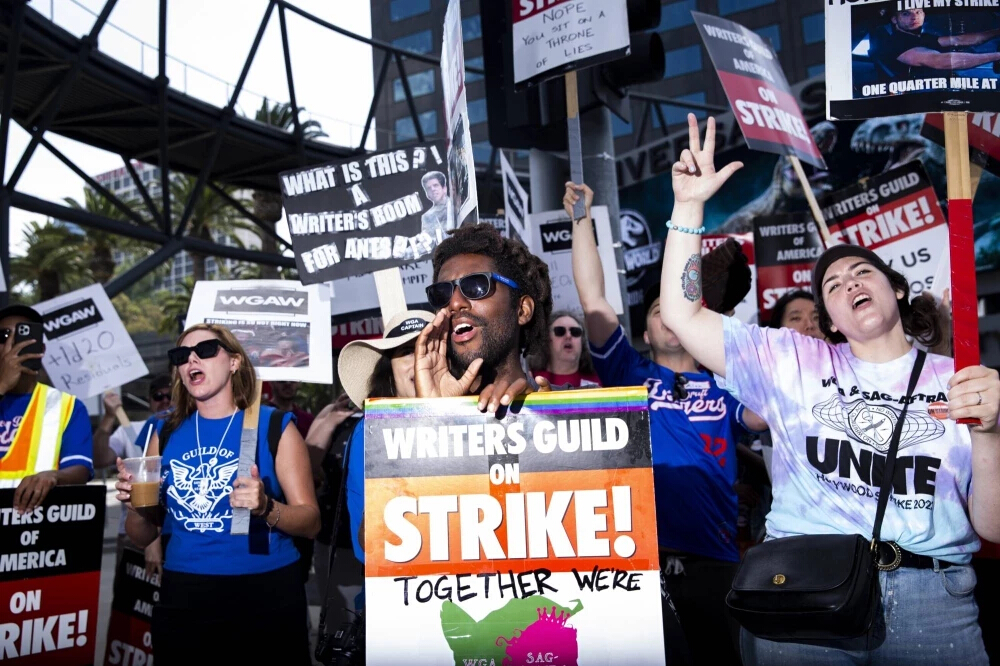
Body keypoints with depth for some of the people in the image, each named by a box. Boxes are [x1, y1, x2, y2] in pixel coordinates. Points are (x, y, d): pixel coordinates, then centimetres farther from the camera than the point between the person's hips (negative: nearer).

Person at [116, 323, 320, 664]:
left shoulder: (274, 426, -4)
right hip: (182, 599, 3)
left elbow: (310, 522, -6)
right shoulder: (166, 433, 6)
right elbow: (143, 537, 9)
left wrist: (266, 508, -24)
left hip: (265, 595, -3)